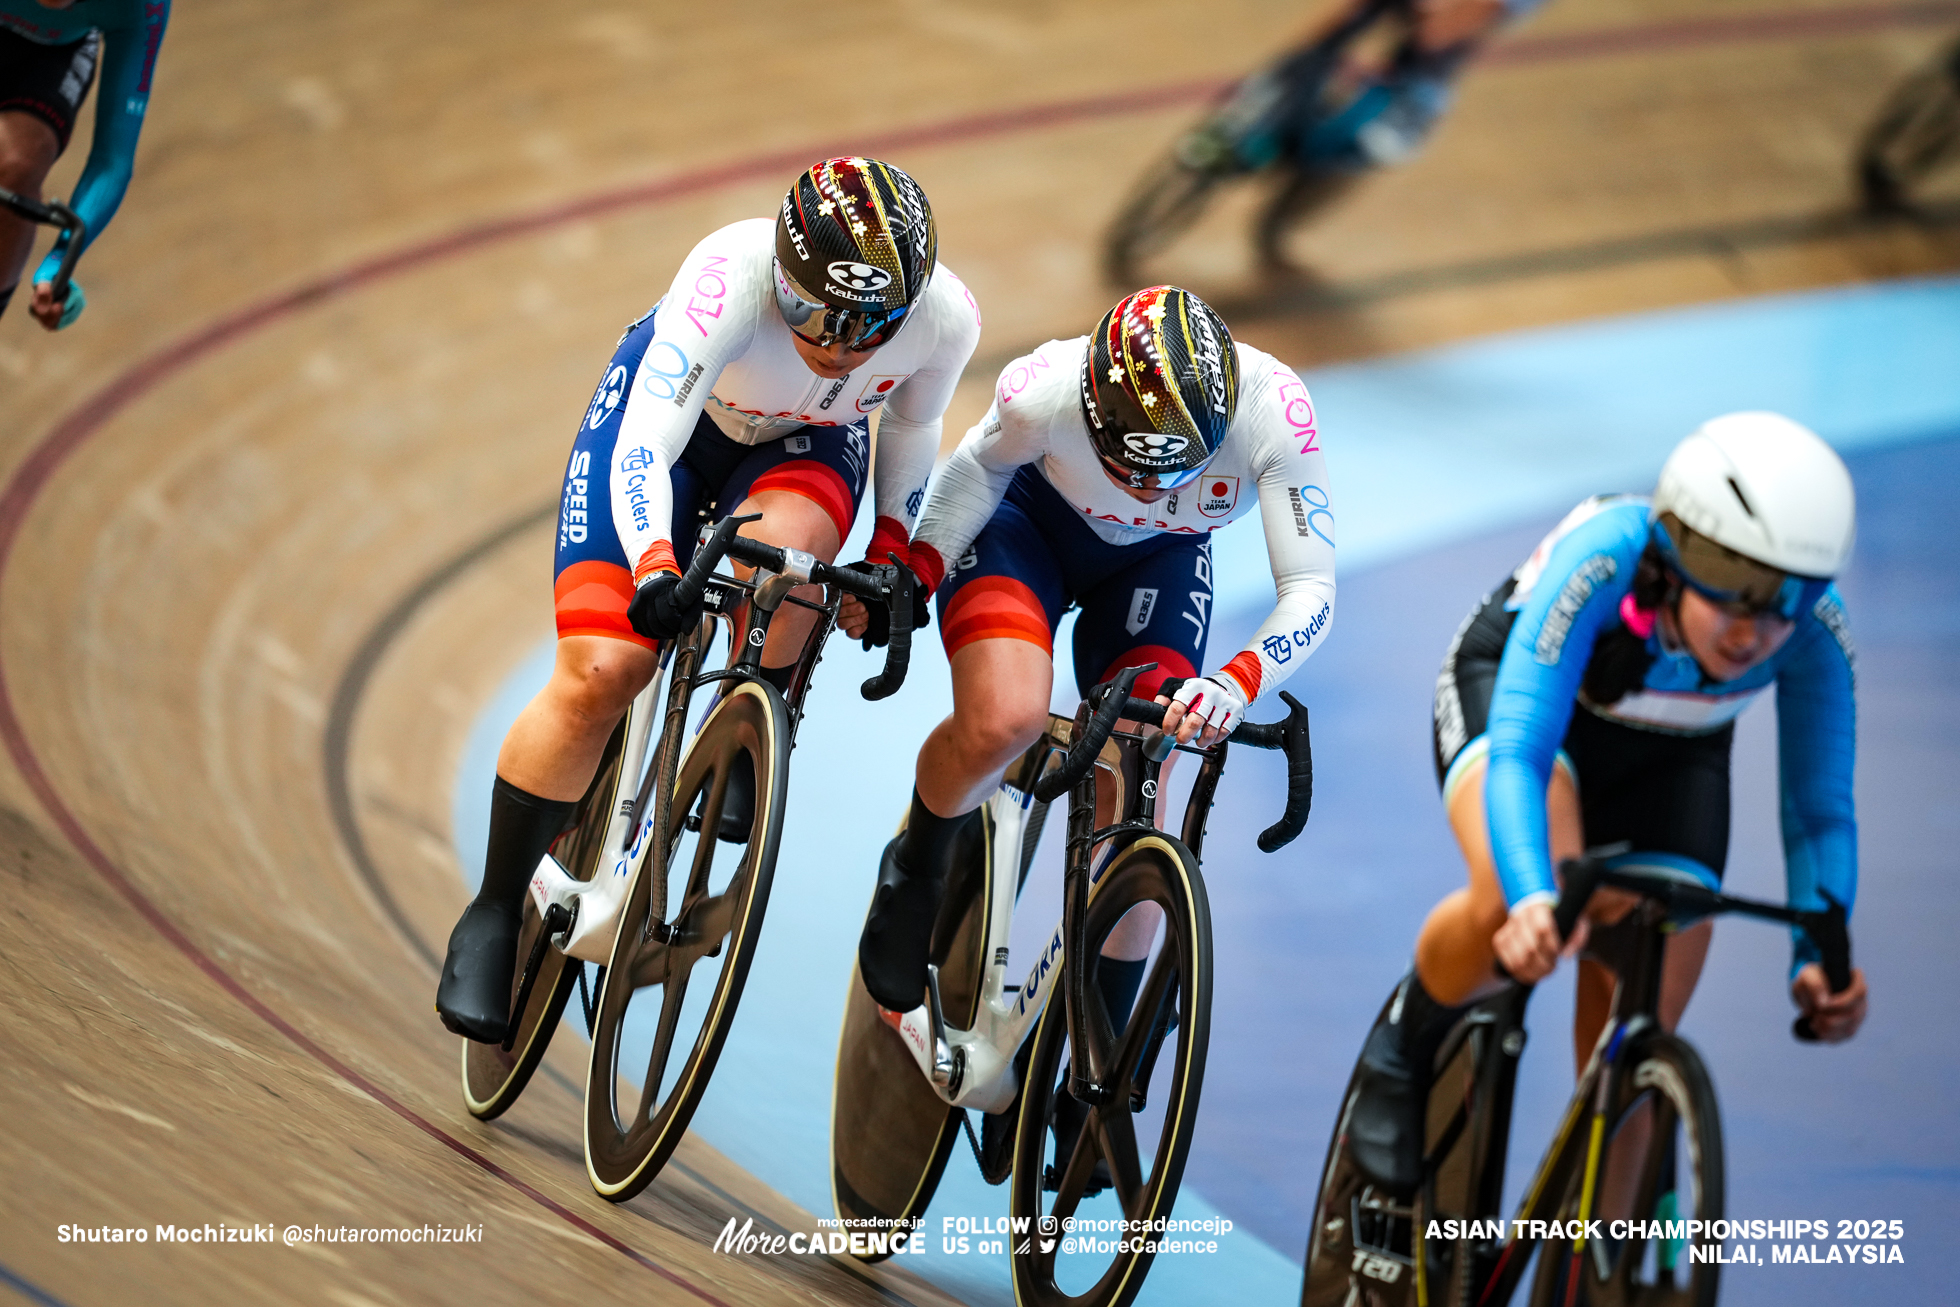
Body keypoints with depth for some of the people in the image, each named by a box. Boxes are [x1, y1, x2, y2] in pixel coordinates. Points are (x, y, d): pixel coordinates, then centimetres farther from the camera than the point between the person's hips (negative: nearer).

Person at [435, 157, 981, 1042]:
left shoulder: (945, 318, -29)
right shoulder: (732, 280, -40)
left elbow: (912, 428, -4)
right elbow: (644, 447, -46)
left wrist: (893, 553, -8)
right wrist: (654, 570, -61)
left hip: (807, 443, 2)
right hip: (673, 417, -2)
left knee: (785, 545, -36)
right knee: (600, 675, -14)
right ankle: (495, 910, 3)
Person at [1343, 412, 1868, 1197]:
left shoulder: (1815, 628, -31)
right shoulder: (1602, 559, -41)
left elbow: (1818, 811, -23)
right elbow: (1516, 751, -46)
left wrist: (1822, 955, -41)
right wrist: (1532, 901, -64)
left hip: (1667, 753, 3)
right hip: (1511, 684, -3)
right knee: (1518, 908, -35)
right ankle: (1409, 1039, -4)